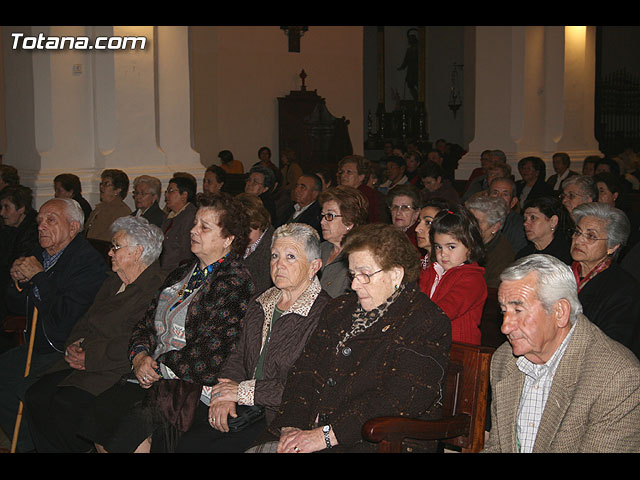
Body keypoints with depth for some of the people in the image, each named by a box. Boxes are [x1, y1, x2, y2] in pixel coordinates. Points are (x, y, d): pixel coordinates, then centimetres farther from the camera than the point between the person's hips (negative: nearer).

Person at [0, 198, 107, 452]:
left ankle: (33, 445, 5)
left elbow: (65, 318, -26)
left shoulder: (90, 262, -17)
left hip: (64, 354, -9)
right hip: (36, 348, 9)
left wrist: (39, 277, -20)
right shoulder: (41, 257, 9)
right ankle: (28, 445, 15)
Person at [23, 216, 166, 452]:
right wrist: (74, 345, -1)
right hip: (84, 362, 9)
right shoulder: (114, 281, 18)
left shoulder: (157, 289, -14)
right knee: (36, 396, -9)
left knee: (64, 404, -24)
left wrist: (91, 357, -16)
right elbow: (87, 320, 20)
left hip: (116, 370, -9)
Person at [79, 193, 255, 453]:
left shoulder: (236, 281, -10)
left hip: (195, 386, -7)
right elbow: (146, 323, 19)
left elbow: (213, 356, -16)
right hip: (154, 377, 8)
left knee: (133, 430, -27)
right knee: (97, 418, -14)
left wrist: (159, 366, -7)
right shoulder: (181, 274, 17)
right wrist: (139, 356, -3)